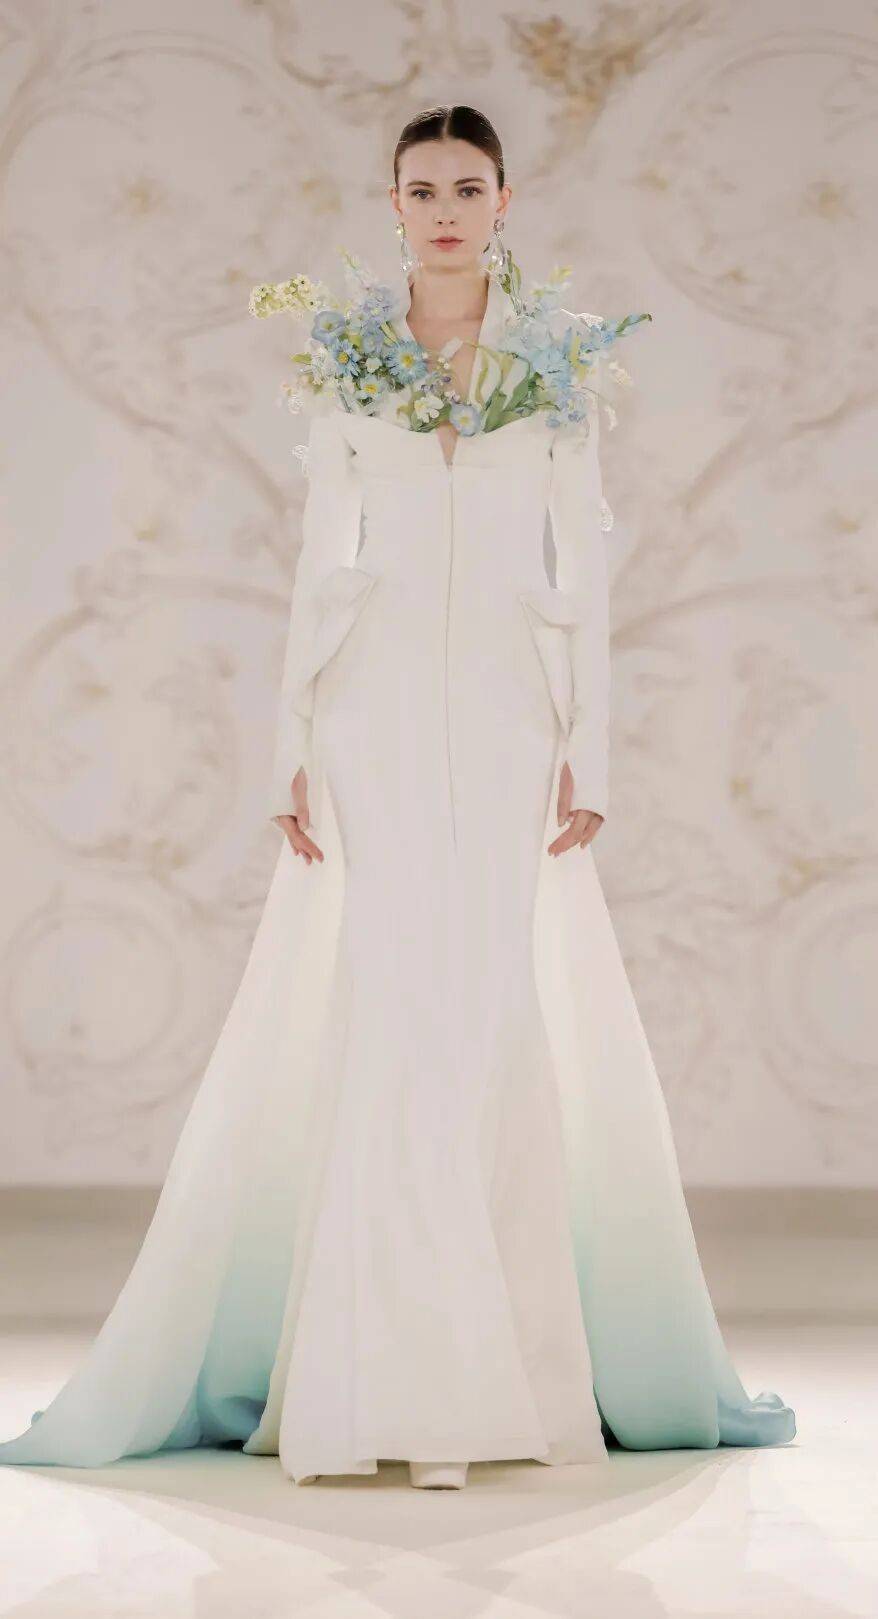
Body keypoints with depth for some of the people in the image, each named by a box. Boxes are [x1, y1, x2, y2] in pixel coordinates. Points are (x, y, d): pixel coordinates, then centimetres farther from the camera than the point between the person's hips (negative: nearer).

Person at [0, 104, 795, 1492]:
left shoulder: (559, 362, 7)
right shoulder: (349, 357, 9)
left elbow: (584, 566, 4)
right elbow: (321, 561, 8)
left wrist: (587, 748, -3)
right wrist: (295, 744, 0)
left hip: (506, 713, 0)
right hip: (377, 713, 0)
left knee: (504, 1028, -3)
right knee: (377, 1025, -5)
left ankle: (487, 1375, 6)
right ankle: (388, 1377, 1)